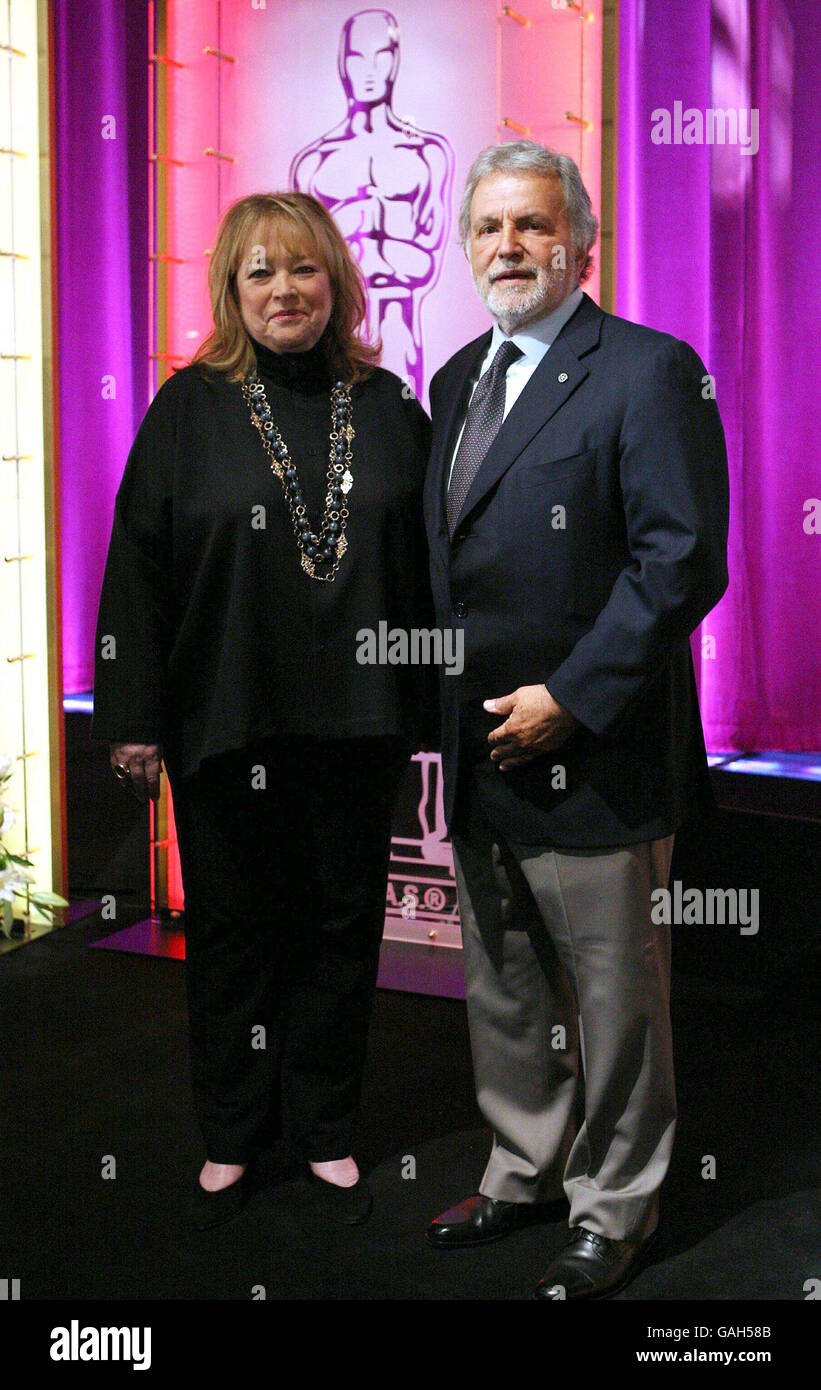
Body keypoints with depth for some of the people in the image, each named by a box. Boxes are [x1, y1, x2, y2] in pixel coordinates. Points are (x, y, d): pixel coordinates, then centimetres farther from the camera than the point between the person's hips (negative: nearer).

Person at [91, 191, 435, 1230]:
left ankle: (325, 1133, 27)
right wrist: (135, 720, -7)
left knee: (342, 922, 10)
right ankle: (231, 1140, 26)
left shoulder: (386, 408, 5)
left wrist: (425, 707, 4)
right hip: (227, 720, -2)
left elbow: (425, 564, 8)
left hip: (354, 718, 2)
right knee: (233, 928, 9)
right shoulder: (190, 409, -1)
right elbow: (138, 567, -3)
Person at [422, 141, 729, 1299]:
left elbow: (683, 560, -17)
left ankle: (616, 1207, 24)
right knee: (503, 988, 19)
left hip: (592, 755, -7)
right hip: (480, 751, 7)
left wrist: (568, 699, -19)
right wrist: (445, 704, 9)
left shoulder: (649, 372, -9)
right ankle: (526, 1172, 37)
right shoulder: (458, 379, 14)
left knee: (615, 997, 7)